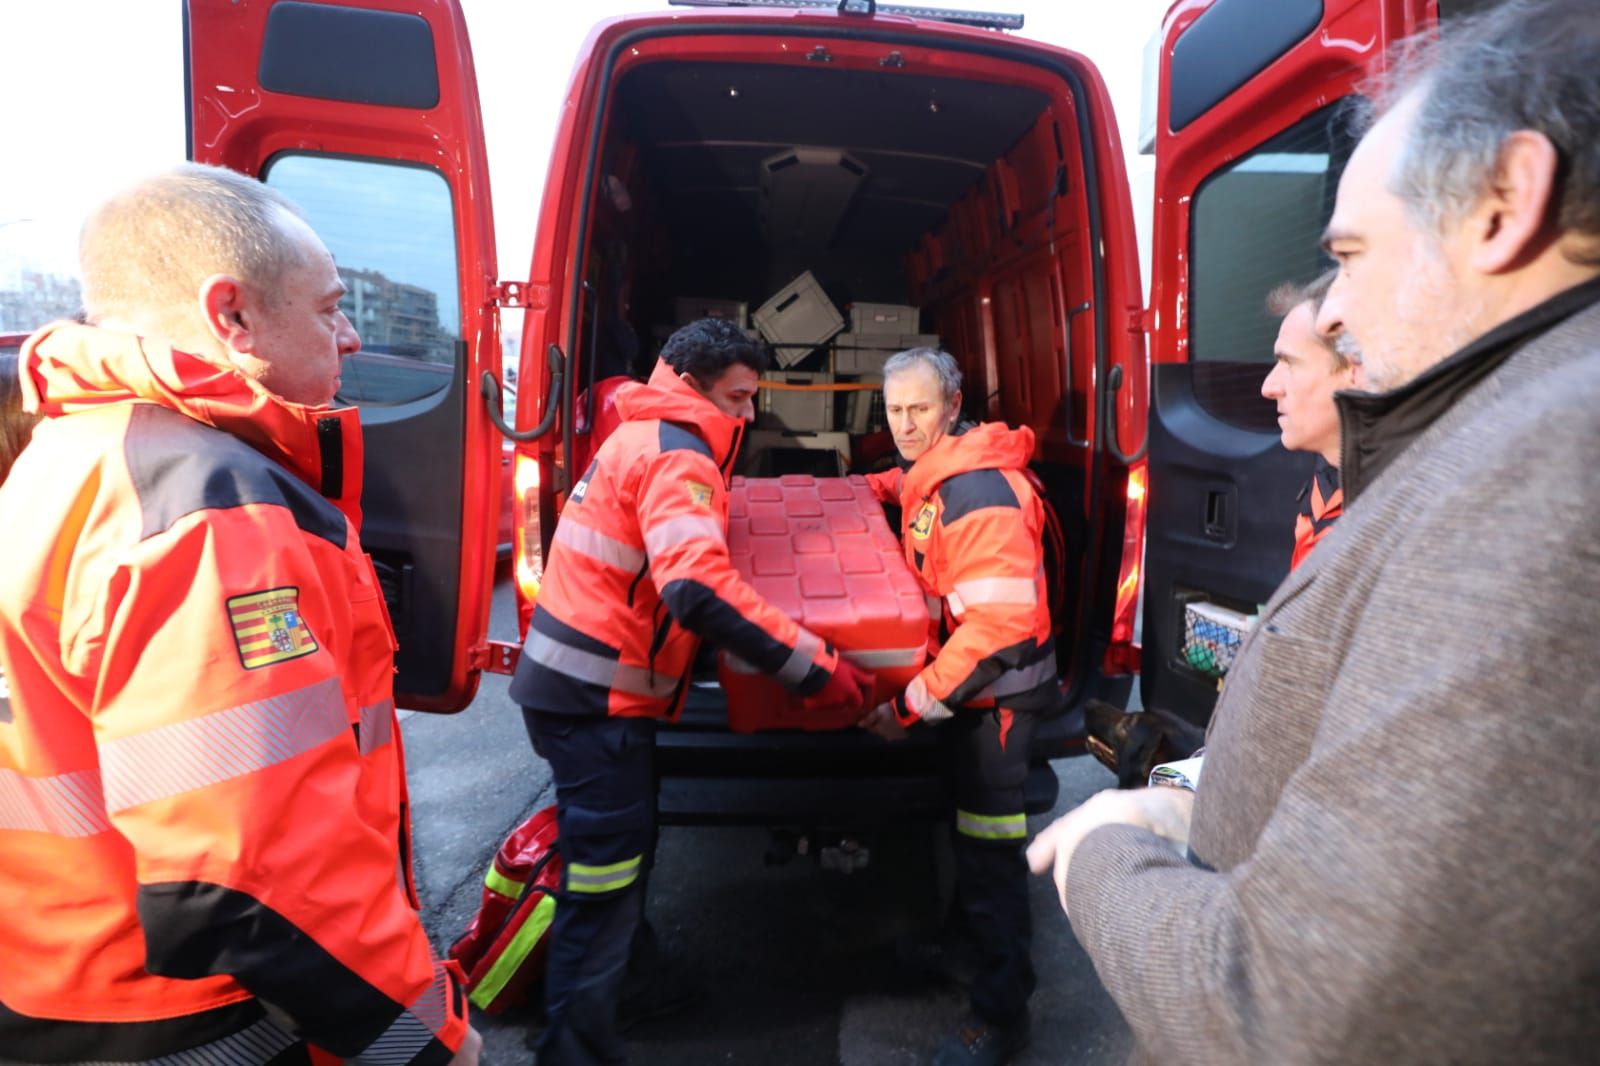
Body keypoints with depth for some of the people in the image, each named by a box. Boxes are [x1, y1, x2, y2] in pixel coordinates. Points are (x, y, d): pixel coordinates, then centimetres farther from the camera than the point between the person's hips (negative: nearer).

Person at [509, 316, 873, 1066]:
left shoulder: (644, 434, 15)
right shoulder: (676, 453, -18)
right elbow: (700, 590, -33)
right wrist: (813, 666, -29)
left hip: (589, 681, 10)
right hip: (596, 694, -10)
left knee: (623, 846, 24)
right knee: (605, 875, -2)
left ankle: (627, 984, 42)